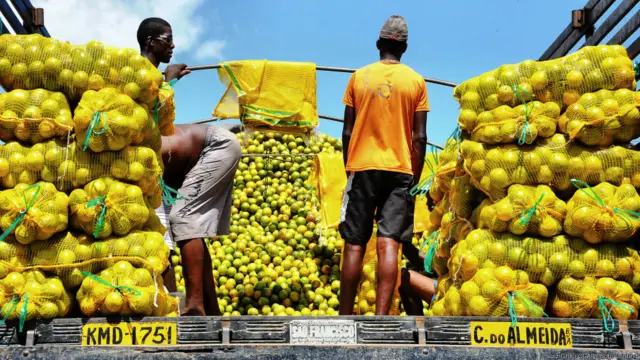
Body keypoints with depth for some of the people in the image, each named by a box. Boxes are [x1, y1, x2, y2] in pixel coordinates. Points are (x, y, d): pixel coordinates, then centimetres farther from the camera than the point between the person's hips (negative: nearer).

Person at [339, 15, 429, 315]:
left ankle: (345, 318, 6)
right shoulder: (416, 81, 4)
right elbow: (420, 137, 1)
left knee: (354, 245, 4)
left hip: (363, 167, 0)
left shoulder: (359, 77, 5)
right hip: (400, 170, 0)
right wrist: (416, 177, 10)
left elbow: (347, 131, 5)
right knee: (389, 244, -5)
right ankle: (381, 318, -14)